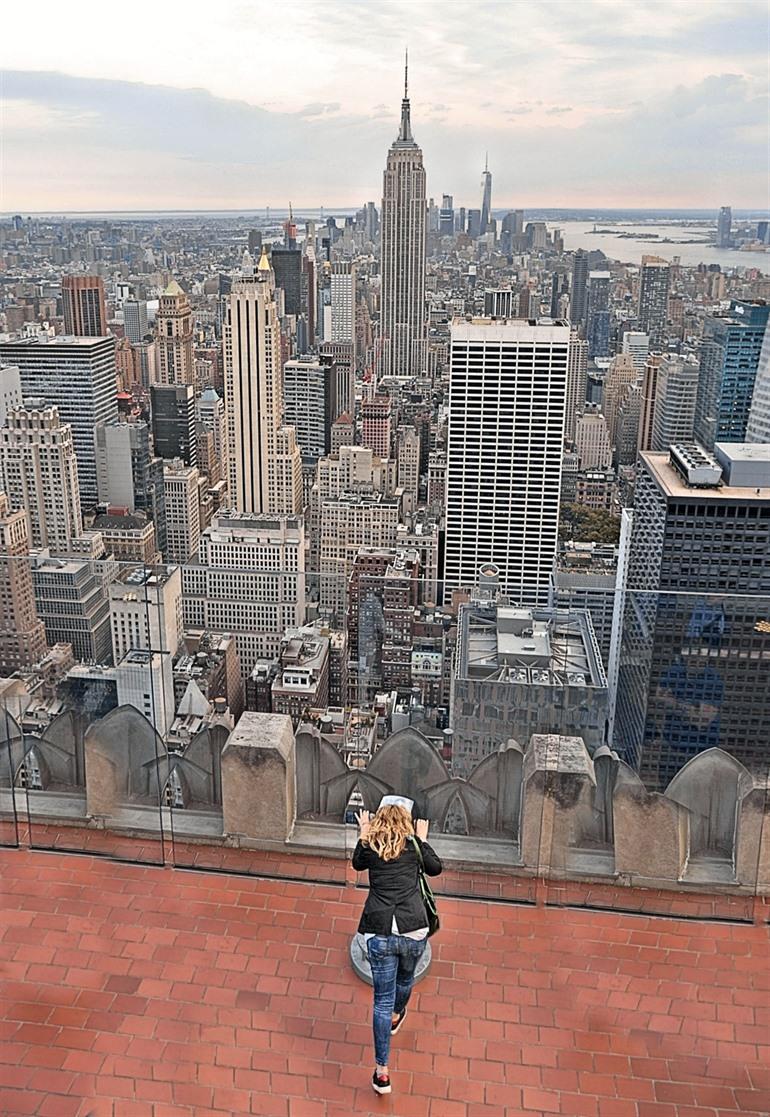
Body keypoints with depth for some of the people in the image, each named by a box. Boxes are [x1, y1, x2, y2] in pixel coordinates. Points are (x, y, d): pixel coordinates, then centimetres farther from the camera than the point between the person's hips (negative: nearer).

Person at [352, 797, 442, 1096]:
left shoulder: (371, 847, 4)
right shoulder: (413, 846, 1)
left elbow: (357, 864, 26)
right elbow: (436, 869, 18)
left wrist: (363, 834, 28)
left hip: (379, 933, 0)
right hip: (413, 931, 1)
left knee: (382, 1000, 6)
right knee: (405, 978, 31)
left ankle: (382, 1072, 6)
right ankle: (396, 1017, 60)